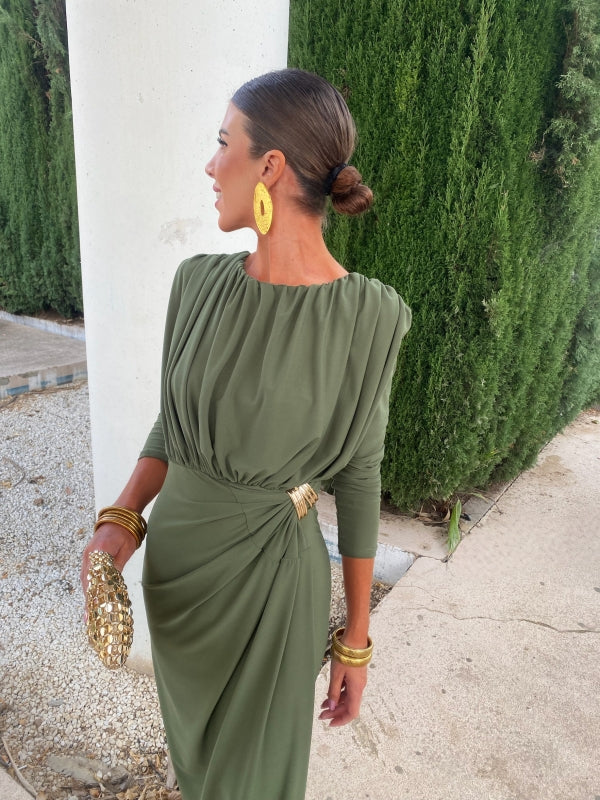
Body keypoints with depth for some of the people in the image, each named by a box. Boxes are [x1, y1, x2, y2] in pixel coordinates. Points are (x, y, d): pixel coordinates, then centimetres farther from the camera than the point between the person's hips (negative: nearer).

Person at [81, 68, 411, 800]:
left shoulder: (366, 318, -18)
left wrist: (357, 639, -3)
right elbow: (173, 423, 4)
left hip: (271, 574, -4)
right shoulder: (200, 284, -6)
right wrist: (121, 521, -11)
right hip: (176, 559, 5)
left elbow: (359, 477, -9)